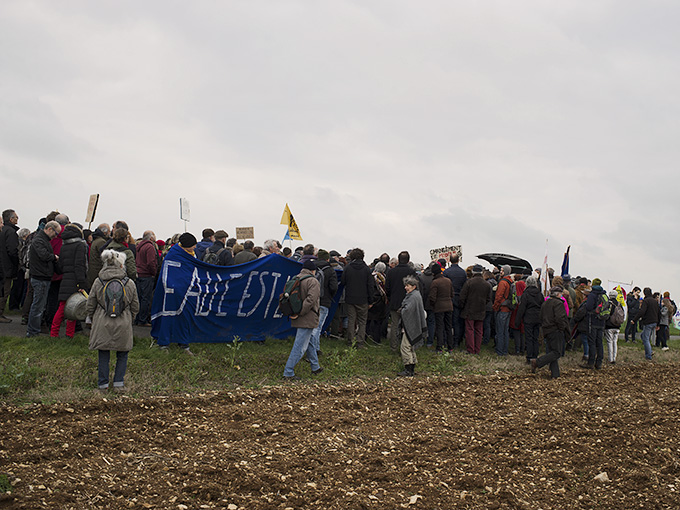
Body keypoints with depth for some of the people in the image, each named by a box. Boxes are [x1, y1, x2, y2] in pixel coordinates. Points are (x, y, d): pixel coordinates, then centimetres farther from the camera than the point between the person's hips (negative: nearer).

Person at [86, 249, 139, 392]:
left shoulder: (98, 282, -5)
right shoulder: (129, 283, -5)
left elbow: (90, 305, 3)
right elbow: (135, 307, 5)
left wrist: (93, 318, 21)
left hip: (102, 325, 0)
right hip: (123, 325, 0)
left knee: (103, 354, 12)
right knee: (122, 354, 14)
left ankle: (103, 384, 17)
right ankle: (119, 383, 12)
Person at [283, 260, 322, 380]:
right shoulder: (313, 282, -13)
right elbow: (310, 300, -23)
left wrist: (291, 312, 6)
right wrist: (299, 314, -20)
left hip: (299, 319, 9)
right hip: (307, 320, -9)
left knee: (309, 342, 23)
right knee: (300, 346, -5)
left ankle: (316, 367, 37)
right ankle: (288, 373, -5)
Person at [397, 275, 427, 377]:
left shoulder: (414, 296, -18)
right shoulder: (415, 294, 14)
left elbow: (407, 310, -24)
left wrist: (401, 311, -4)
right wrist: (402, 310, 1)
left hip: (411, 326, -10)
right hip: (411, 325, 10)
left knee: (405, 346, -7)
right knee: (411, 347, 15)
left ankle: (408, 370, -5)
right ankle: (412, 369, 22)